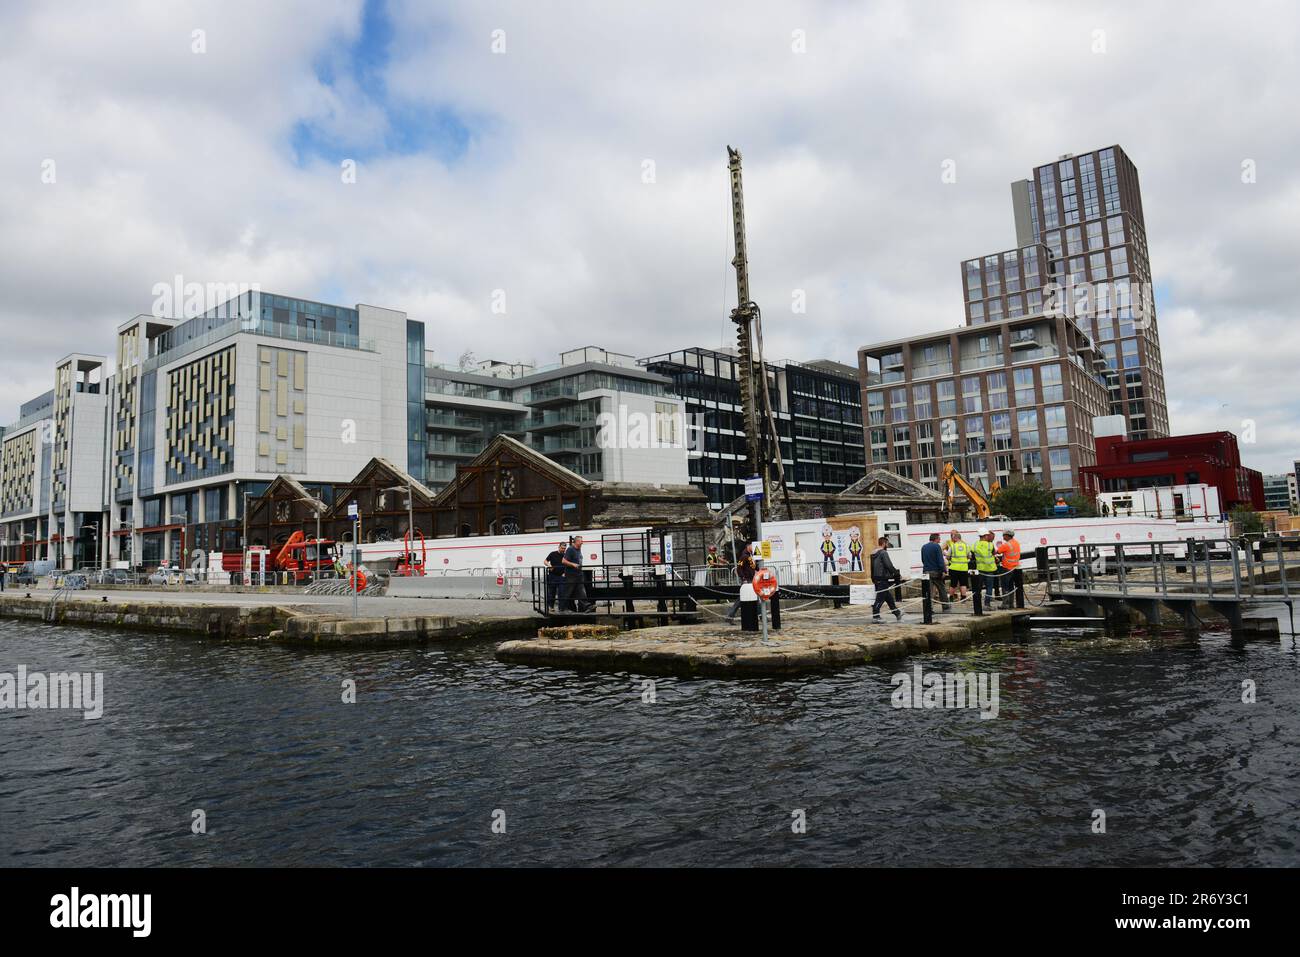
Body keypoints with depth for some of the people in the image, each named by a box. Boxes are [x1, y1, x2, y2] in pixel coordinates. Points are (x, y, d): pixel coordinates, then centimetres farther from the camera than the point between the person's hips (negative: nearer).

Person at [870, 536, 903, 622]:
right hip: (883, 579, -9)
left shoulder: (873, 554, 15)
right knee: (880, 598, -6)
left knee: (889, 597, 16)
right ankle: (875, 616, -5)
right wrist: (896, 573, -4)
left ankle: (897, 613, 24)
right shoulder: (883, 553, -13)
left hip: (876, 579, 9)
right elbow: (889, 565, -17)